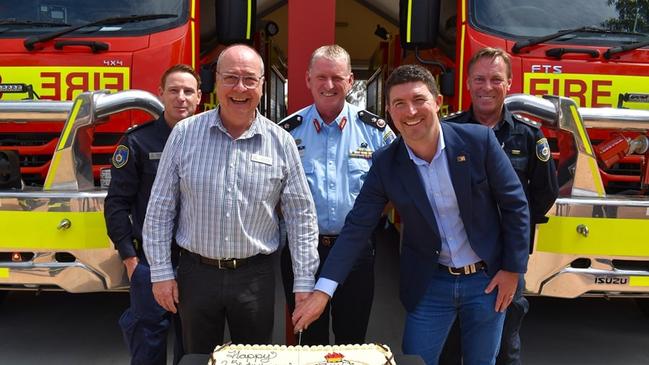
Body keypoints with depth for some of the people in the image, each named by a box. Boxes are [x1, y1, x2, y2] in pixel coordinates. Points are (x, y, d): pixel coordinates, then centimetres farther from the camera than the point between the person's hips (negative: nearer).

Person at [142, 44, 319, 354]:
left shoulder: (281, 142, -3)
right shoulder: (184, 134, -3)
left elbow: (301, 216, -1)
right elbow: (160, 209, 1)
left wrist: (304, 283, -3)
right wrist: (161, 273, -2)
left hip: (255, 276, 0)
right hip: (197, 273, 0)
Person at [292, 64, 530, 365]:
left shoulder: (479, 140, -13)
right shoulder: (385, 163, -10)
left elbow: (514, 205, -6)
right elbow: (357, 227, -9)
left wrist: (512, 269, -5)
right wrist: (322, 290, -15)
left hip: (487, 279, 0)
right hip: (430, 284, 1)